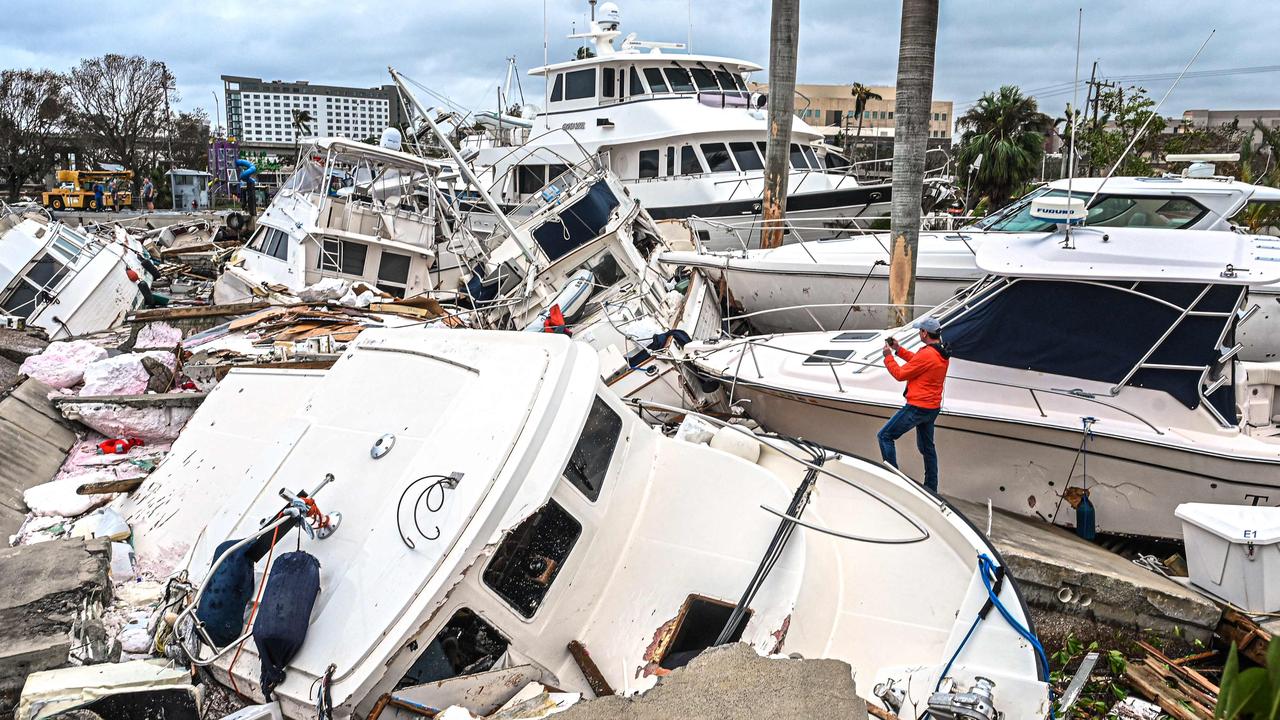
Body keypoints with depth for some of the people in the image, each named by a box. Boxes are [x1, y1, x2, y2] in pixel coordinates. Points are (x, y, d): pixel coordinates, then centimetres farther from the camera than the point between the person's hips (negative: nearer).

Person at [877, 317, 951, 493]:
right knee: (927, 446, 21)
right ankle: (931, 487, 27)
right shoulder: (942, 353, 6)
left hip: (917, 407, -10)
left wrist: (888, 356, -1)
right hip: (933, 407, 10)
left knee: (885, 436, -1)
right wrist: (899, 349, 18)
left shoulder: (926, 354, -23)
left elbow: (900, 374, -14)